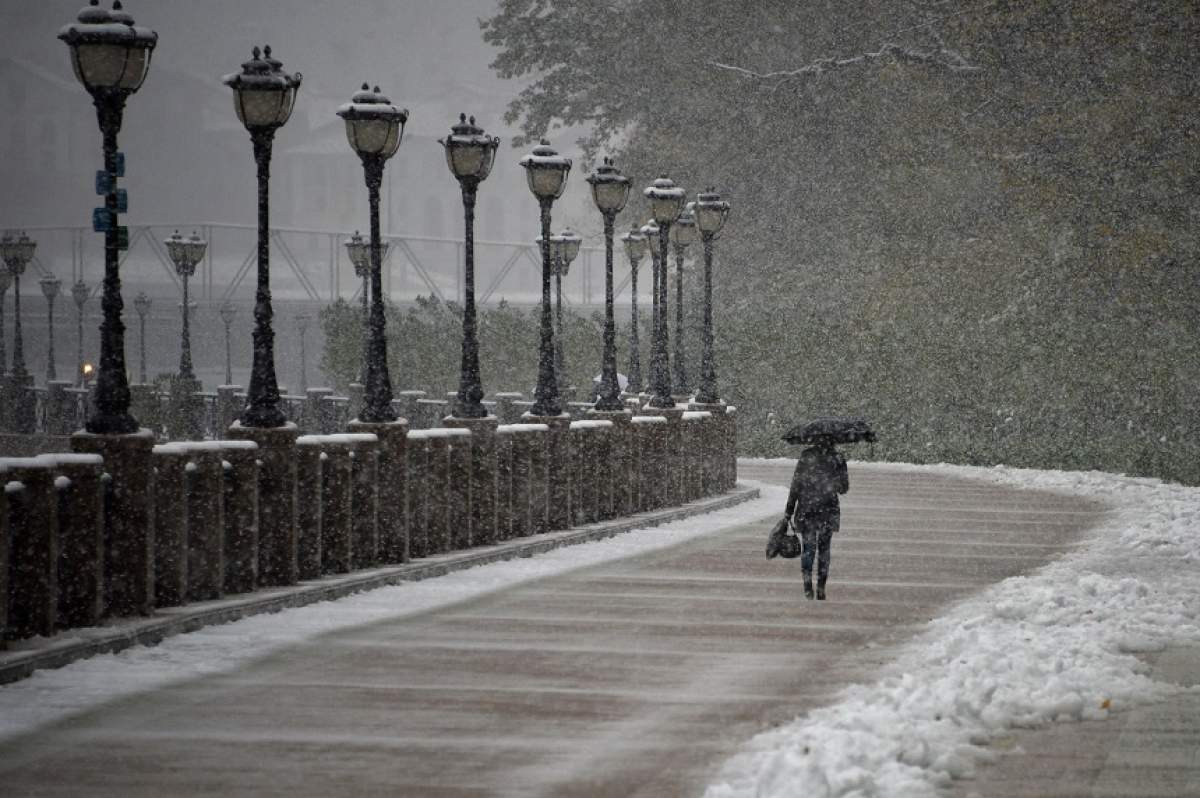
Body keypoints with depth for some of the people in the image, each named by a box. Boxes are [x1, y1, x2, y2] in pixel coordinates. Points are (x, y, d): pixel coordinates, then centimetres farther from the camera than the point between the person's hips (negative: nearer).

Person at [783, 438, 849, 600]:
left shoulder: (806, 456, -5)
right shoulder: (838, 458, -2)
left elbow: (795, 485, -5)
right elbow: (844, 488, 5)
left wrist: (789, 511, 1)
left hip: (806, 509, -1)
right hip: (829, 511, 1)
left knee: (808, 548, 4)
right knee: (824, 549, 12)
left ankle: (808, 585, -12)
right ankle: (821, 589, 10)